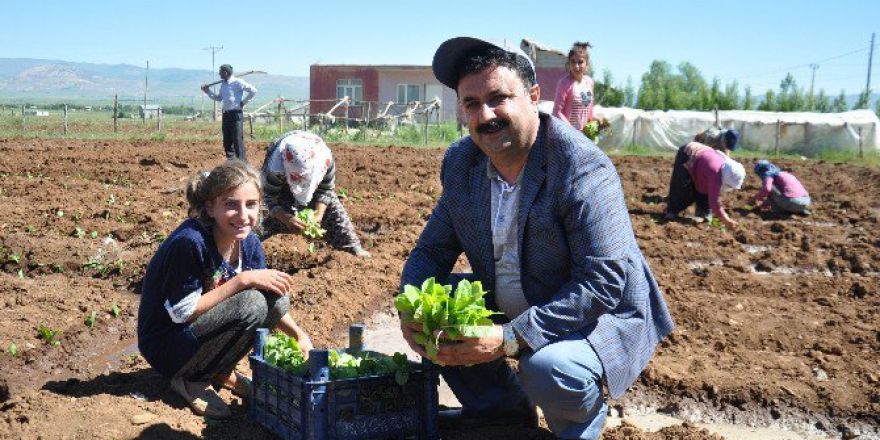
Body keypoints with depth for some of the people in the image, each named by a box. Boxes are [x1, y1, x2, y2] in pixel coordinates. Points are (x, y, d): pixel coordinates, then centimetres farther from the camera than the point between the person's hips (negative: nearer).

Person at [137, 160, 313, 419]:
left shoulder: (248, 242, -5)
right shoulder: (189, 242, -28)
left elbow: (273, 305, 4)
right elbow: (181, 312, -24)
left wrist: (299, 334, -14)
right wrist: (243, 280, -26)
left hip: (203, 330, 7)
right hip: (166, 346, -7)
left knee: (277, 298, -9)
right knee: (251, 303, -27)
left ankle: (222, 371, 5)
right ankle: (191, 380, -8)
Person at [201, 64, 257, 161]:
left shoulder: (238, 82, -9)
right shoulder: (223, 84, 13)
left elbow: (253, 90, -9)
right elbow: (219, 98, 25)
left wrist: (244, 102, -7)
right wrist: (208, 92, 14)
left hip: (236, 114, -8)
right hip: (226, 114, 8)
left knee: (238, 140, -8)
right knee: (227, 141, 9)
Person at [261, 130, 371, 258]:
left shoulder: (326, 159, -38)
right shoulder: (274, 169, -44)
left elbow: (326, 190, -21)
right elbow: (271, 199, -32)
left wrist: (318, 214, -36)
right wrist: (287, 219, -50)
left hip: (315, 181, 2)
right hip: (281, 185, -2)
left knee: (333, 209, -8)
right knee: (275, 219, -19)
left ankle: (352, 247, 1)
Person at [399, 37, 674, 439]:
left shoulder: (583, 170, -25)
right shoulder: (461, 162, -4)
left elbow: (603, 285, -29)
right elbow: (432, 250, 2)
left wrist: (511, 339, -35)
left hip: (601, 315, -6)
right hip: (511, 309, 7)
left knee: (547, 369, -34)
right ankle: (502, 406, 13)